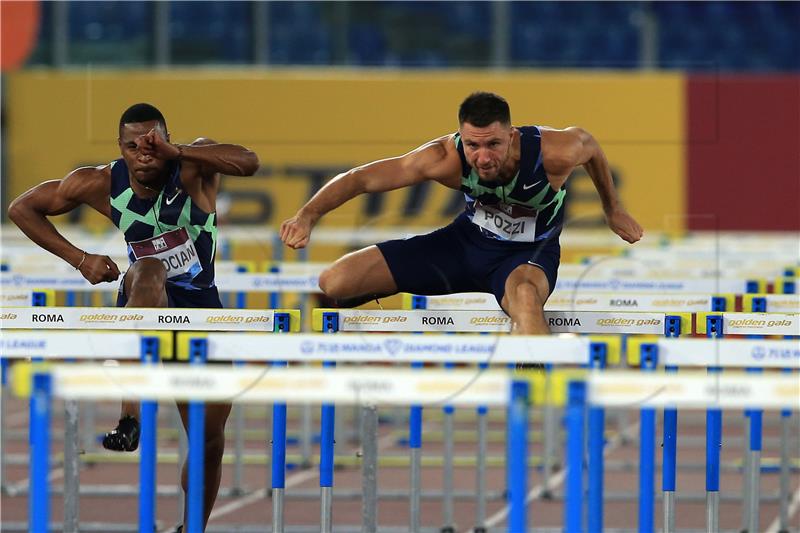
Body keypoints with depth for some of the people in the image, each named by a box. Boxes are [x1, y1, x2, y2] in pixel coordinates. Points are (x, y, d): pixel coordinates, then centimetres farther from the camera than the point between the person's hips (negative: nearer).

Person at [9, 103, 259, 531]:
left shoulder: (192, 166, -17)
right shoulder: (100, 185, -12)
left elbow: (248, 163, -38)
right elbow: (21, 208, -1)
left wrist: (177, 152, -50)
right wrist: (78, 258, -11)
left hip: (200, 307, 1)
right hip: (145, 305, -1)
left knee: (211, 438, 1)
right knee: (149, 272, -38)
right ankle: (131, 415, -50)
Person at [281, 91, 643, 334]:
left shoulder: (554, 153, -29)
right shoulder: (447, 158, -27)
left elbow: (589, 145, -3)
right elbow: (361, 178, -25)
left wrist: (613, 210, 12)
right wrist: (307, 215, -41)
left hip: (529, 253, -3)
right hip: (468, 240, 3)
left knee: (524, 295, -46)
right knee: (334, 283, -8)